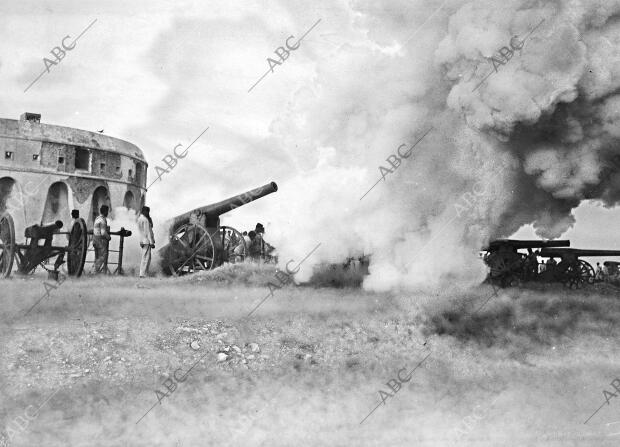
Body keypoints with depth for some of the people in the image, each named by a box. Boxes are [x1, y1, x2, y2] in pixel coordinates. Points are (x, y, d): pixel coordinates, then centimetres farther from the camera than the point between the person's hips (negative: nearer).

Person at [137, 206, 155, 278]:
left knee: (144, 257, 13)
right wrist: (151, 242, -17)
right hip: (147, 241, -10)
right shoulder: (145, 220, -15)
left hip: (142, 241, 10)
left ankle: (144, 274, 16)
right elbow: (148, 232, -17)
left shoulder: (139, 219, 13)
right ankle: (143, 274, -9)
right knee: (146, 257, -8)